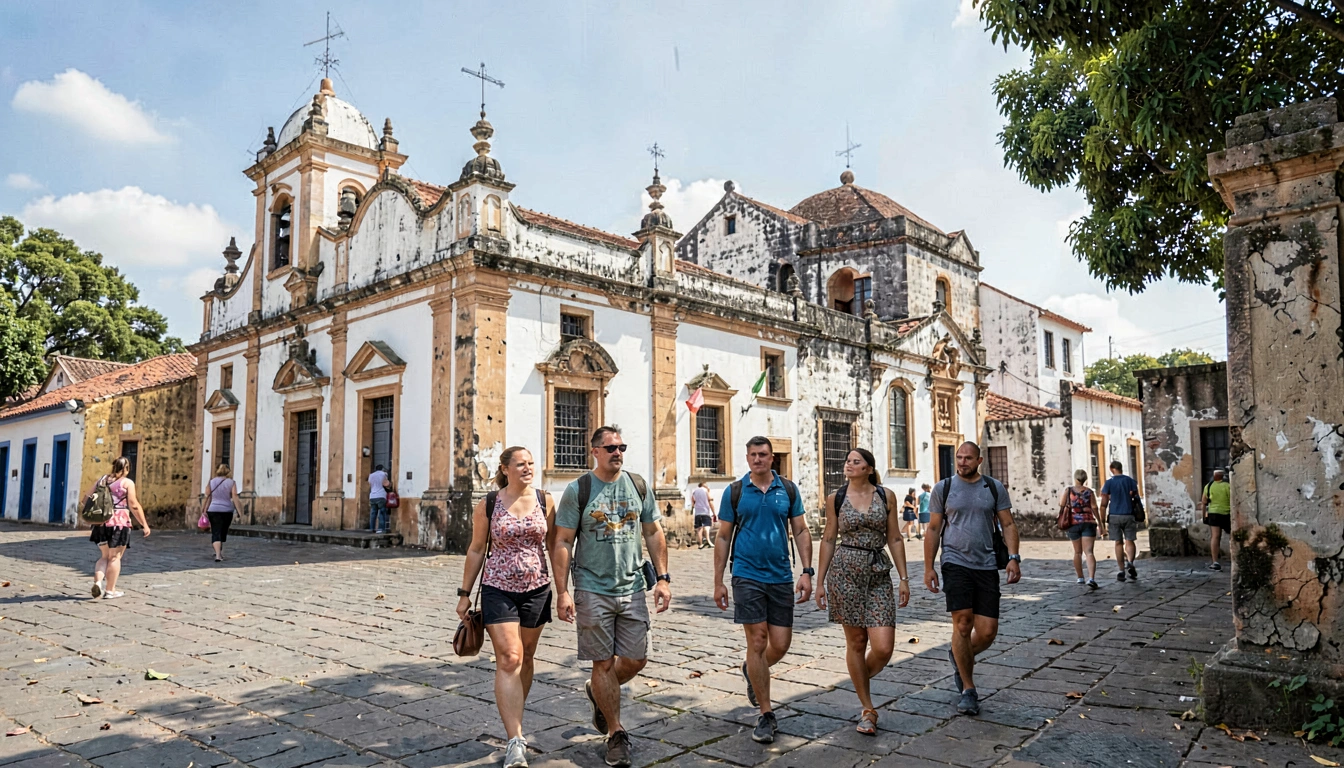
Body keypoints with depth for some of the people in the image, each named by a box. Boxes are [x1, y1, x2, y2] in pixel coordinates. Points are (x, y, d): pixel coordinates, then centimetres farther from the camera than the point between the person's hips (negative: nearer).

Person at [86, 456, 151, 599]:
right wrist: (145, 524, -7)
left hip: (101, 522, 5)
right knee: (115, 557, 3)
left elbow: (87, 498, 13)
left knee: (105, 556, 18)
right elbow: (134, 506, -11)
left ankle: (98, 581, -1)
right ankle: (110, 590, 6)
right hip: (118, 523, -5)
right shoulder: (127, 483, -6)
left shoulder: (101, 480, 11)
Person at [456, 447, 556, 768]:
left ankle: (514, 720, 35)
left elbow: (554, 546, 6)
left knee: (525, 658, 14)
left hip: (536, 590, 2)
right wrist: (464, 593, 5)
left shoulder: (545, 501, 0)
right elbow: (476, 550, 3)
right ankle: (515, 742, -8)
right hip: (498, 589, -2)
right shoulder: (488, 505, -4)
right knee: (508, 659, -9)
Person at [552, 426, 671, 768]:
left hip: (632, 589, 4)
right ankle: (616, 734, 21)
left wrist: (662, 578, 3)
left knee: (636, 660, 7)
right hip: (593, 591, -3)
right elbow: (562, 543, -6)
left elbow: (654, 534, 10)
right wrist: (562, 592, -12)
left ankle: (597, 692, 37)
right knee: (604, 664, 4)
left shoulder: (638, 485, 5)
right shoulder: (578, 490, -5)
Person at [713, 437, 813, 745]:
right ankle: (766, 715, 9)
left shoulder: (788, 489, 5)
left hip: (781, 577, 2)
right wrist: (718, 582, 1)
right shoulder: (734, 492, 1)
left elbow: (801, 532, 7)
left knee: (780, 644, 5)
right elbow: (724, 537, 4)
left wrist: (807, 572, -2)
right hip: (747, 576, -2)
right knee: (757, 643, -3)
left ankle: (752, 673, 38)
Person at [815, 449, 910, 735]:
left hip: (879, 574, 1)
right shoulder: (835, 498, 3)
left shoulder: (886, 496, 5)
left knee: (884, 647, -7)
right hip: (845, 570, -1)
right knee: (856, 641, 4)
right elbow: (828, 539, 6)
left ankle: (861, 679, 27)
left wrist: (904, 578, 3)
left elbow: (894, 539, 7)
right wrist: (820, 582, 5)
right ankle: (867, 709, 19)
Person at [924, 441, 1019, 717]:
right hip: (955, 563, -2)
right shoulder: (943, 488, 4)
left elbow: (1007, 525, 7)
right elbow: (933, 530, 6)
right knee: (962, 624, -9)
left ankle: (960, 657, 31)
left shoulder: (995, 488, 7)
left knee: (988, 631, -2)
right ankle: (968, 689, 7)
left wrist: (1013, 557, -7)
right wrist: (928, 567, 2)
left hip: (986, 566, 2)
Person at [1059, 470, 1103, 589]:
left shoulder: (1068, 490, 1)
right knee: (1089, 552, -8)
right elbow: (1094, 508, -2)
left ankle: (1080, 578, 23)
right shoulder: (1089, 492, 1)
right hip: (1088, 522, -1)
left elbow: (1061, 505, -4)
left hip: (1073, 523, 1)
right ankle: (1091, 579, -23)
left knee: (1077, 552, 16)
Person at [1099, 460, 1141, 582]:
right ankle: (1130, 562, -21)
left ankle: (1122, 571, 7)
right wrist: (1138, 519, 10)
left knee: (1119, 543, 6)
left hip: (1114, 516, -1)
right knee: (1129, 541, 5)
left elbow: (1104, 504, -4)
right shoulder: (1131, 481, 3)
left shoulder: (1109, 483, -1)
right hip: (1129, 515, 1)